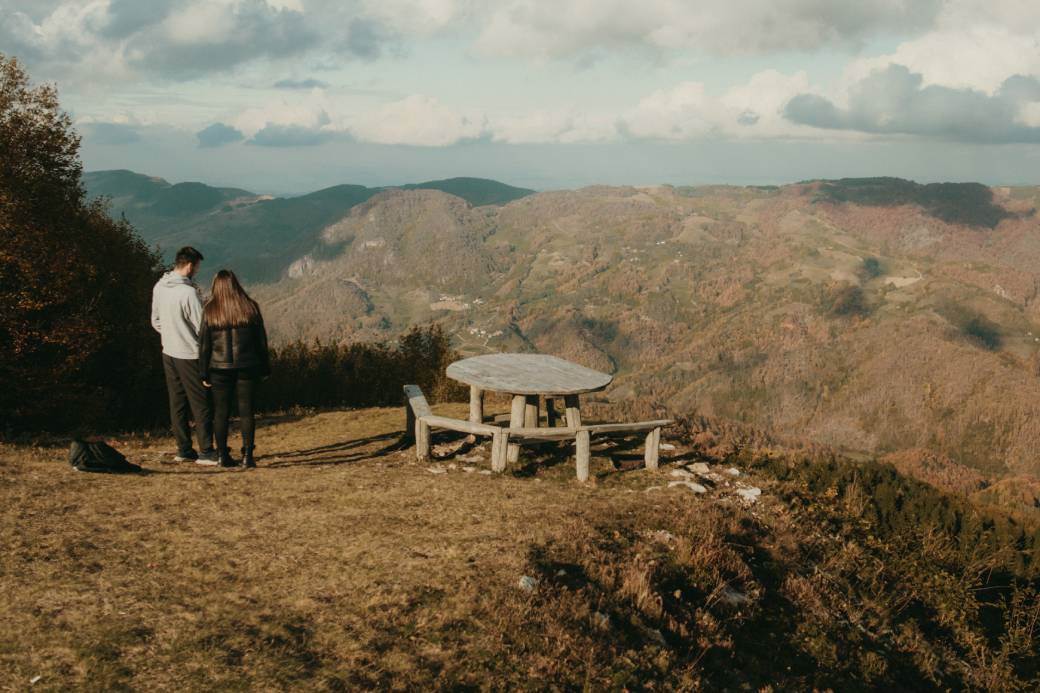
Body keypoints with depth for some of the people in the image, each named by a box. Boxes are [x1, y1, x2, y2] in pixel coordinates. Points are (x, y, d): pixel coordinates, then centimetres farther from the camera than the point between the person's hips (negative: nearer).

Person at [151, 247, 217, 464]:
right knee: (201, 404, 0)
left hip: (169, 354, 7)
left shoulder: (159, 287, 3)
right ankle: (206, 452, 3)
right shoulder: (188, 293, -21)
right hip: (190, 355, -7)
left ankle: (183, 449, 19)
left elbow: (156, 321, 13)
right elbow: (202, 327, -17)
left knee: (177, 403, 13)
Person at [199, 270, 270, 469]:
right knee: (246, 411, 3)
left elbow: (204, 344, -1)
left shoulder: (210, 311, -2)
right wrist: (265, 369, 10)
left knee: (221, 412, 8)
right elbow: (261, 341, 3)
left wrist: (204, 373, 5)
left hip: (220, 369, 0)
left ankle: (223, 456, 9)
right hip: (247, 368, 0)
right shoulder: (250, 307, 0)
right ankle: (247, 455, -1)